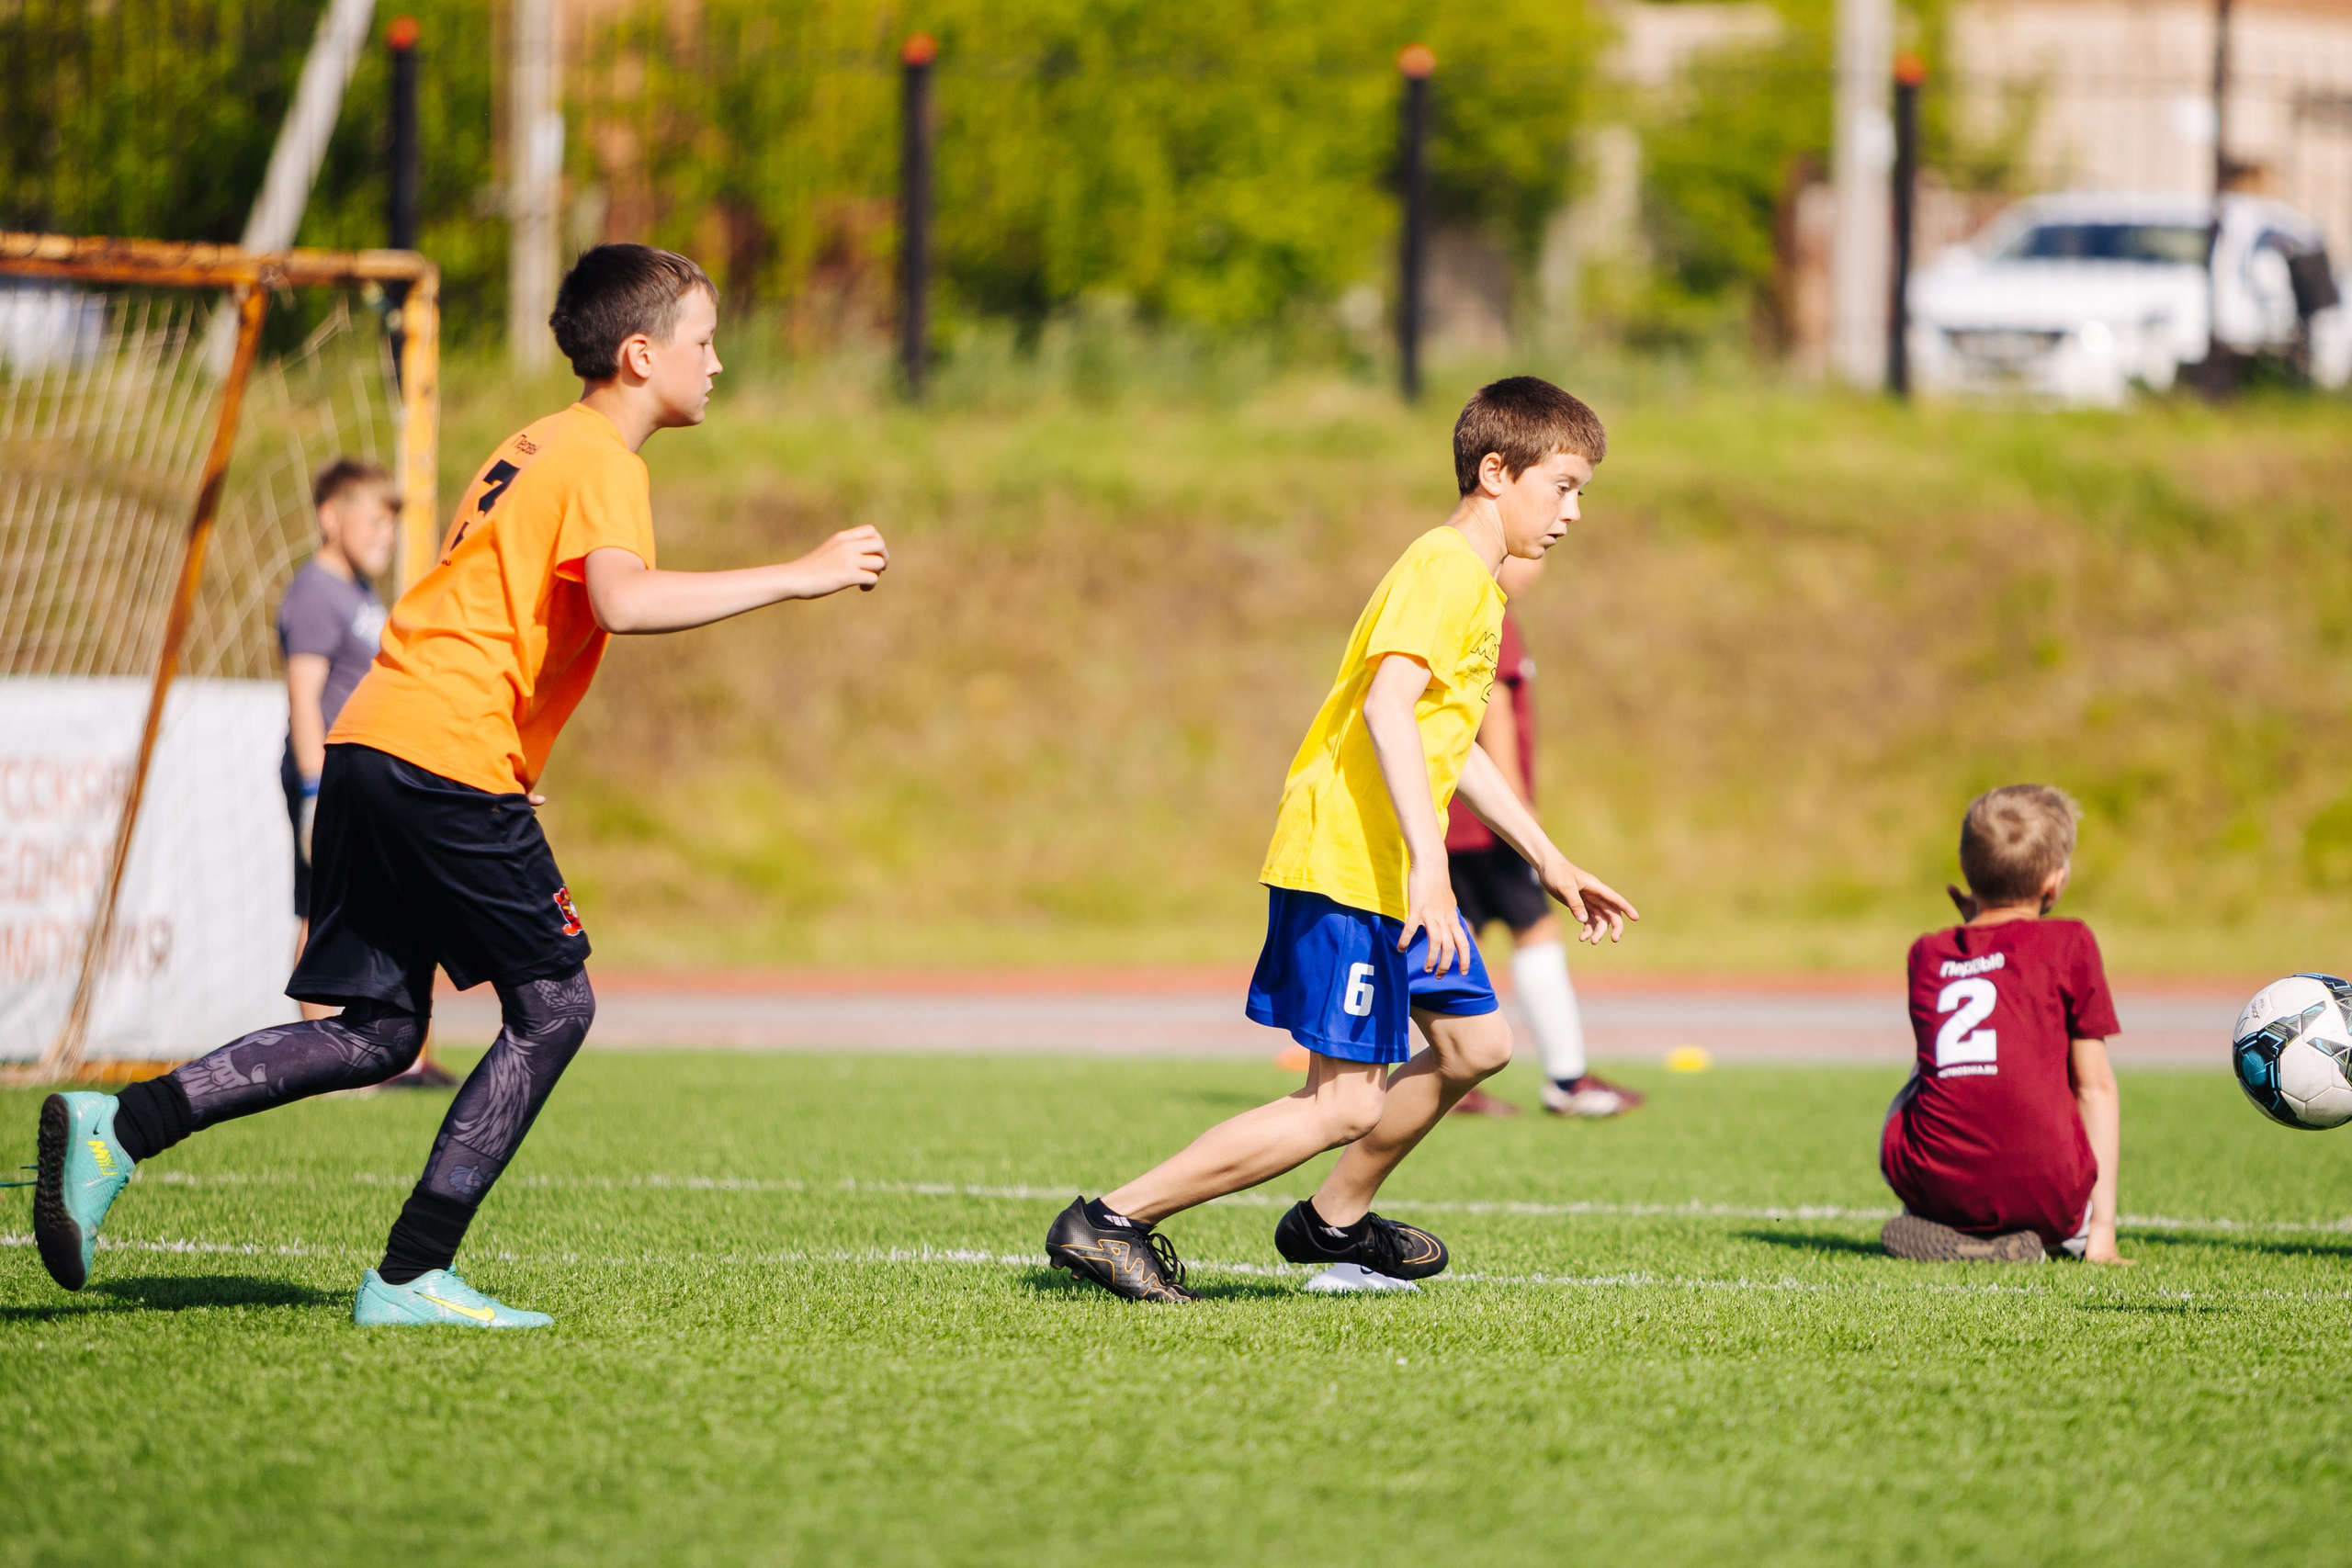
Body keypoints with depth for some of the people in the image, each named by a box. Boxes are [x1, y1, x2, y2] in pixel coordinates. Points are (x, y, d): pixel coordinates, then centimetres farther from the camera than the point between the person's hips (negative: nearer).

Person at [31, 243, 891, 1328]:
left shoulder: (538, 445, 23)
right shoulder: (600, 462, -7)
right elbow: (623, 599, -26)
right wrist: (797, 578, -22)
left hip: (369, 746, 9)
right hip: (450, 758, -9)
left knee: (378, 1033, 10)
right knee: (554, 1005, 0)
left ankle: (118, 1126, -1)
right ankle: (412, 1275, -3)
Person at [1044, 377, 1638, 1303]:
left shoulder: (1475, 583, 20)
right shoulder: (1443, 568, -14)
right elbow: (1388, 706, -28)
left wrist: (1548, 860, 33)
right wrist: (1429, 868, -34)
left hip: (1394, 870, 11)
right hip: (1344, 865, -11)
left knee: (1475, 1044, 19)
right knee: (1345, 1103, -12)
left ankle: (1335, 1223, 33)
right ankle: (1112, 1221, -9)